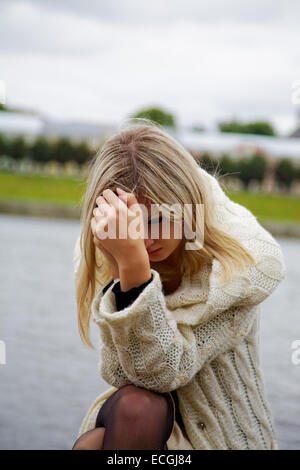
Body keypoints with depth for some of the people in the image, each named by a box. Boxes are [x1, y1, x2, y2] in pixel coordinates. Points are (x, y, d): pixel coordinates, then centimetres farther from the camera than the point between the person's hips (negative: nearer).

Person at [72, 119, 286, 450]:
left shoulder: (243, 259, -20)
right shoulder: (101, 256, -11)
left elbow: (165, 370, -27)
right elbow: (122, 376, -19)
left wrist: (134, 264, -40)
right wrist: (123, 265, -31)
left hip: (223, 432, -3)